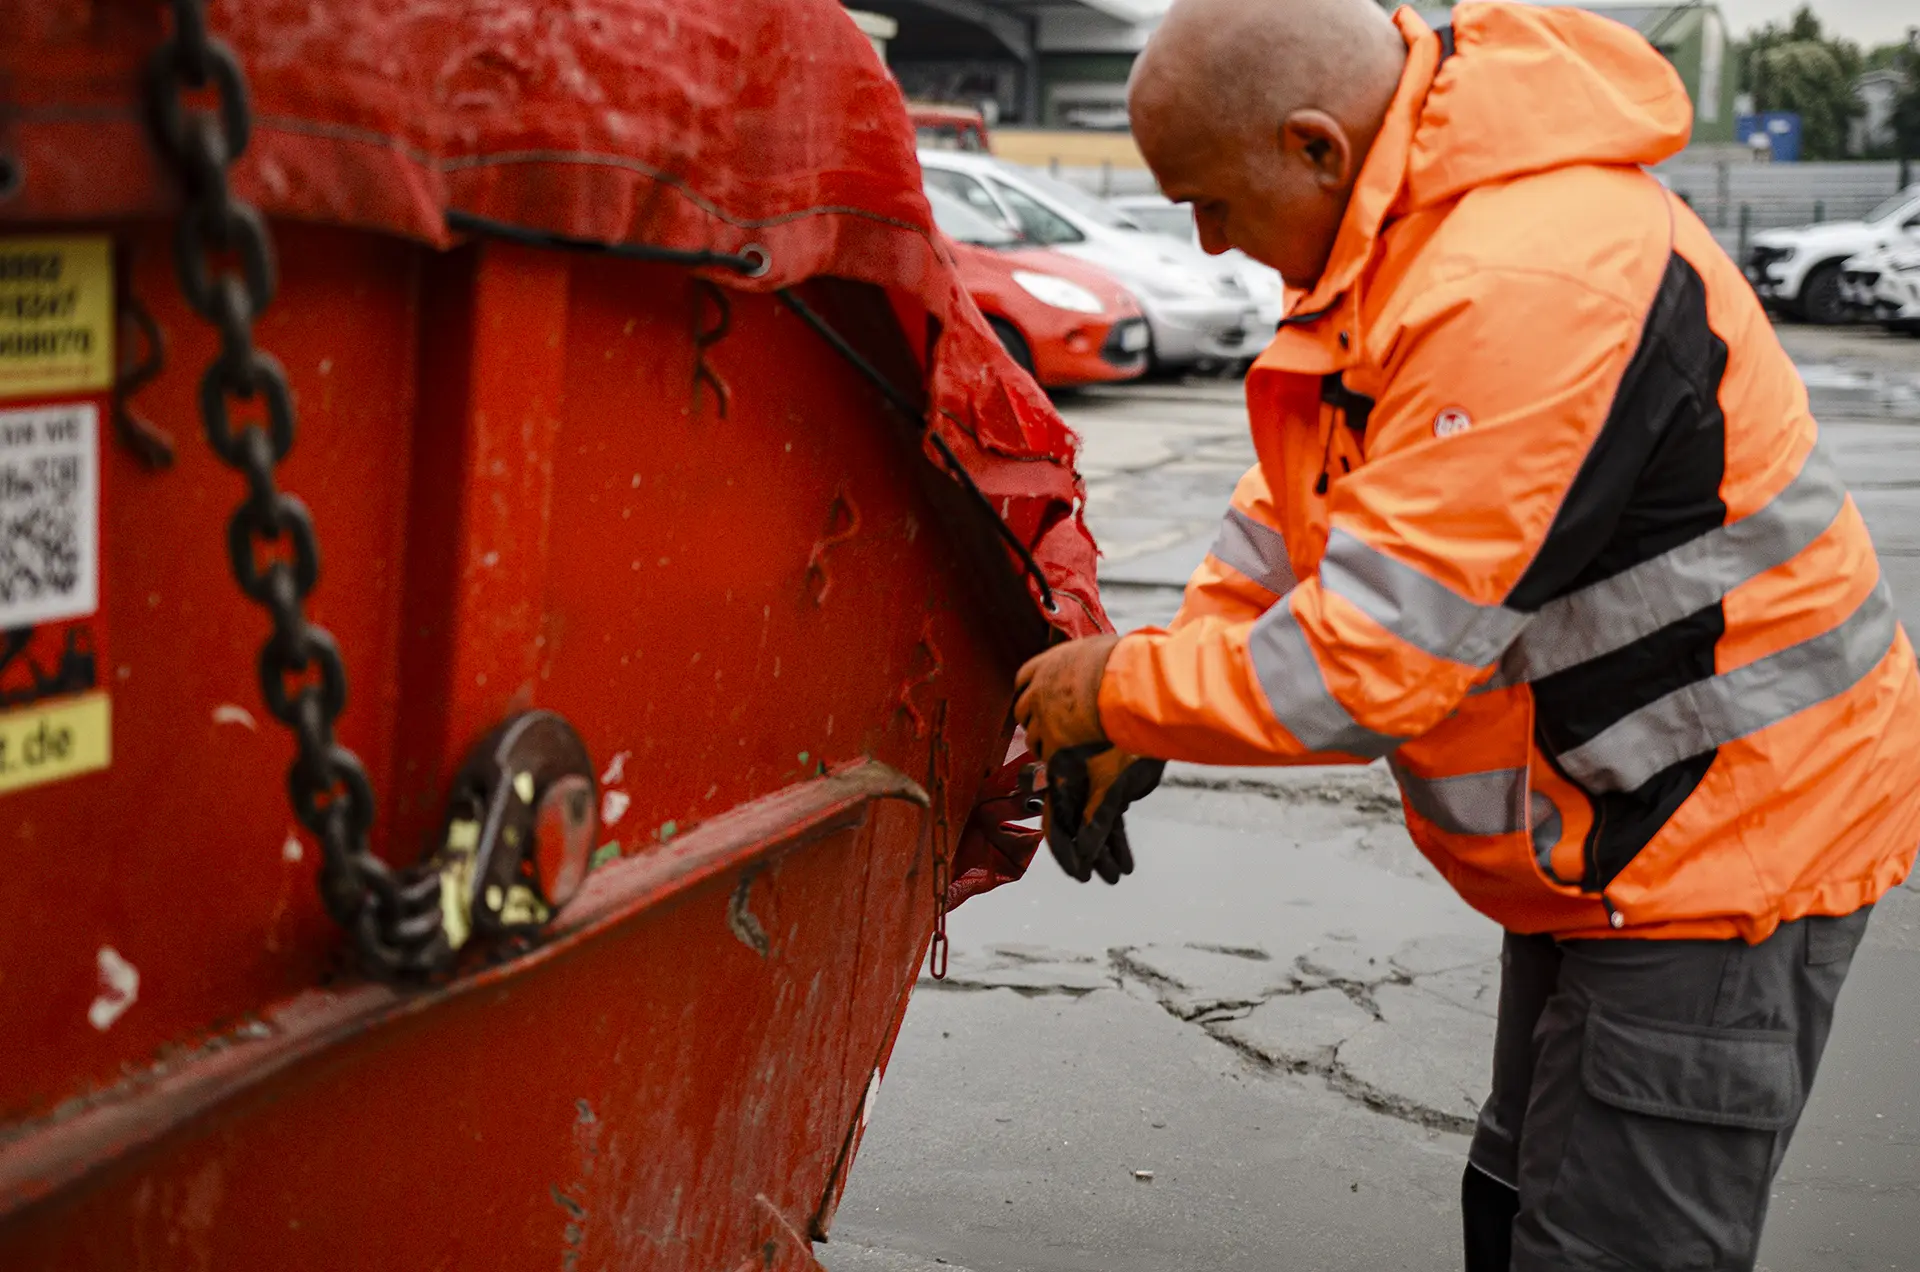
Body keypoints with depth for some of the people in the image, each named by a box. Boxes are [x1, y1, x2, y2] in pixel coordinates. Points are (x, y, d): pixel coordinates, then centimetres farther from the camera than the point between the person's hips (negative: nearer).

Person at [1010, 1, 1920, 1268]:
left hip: (1729, 837, -10)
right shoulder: (1406, 230, 1)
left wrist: (1121, 687, -14)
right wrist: (1140, 727, 5)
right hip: (1614, 835, 10)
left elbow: (1374, 663, -30)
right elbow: (1307, 492, 12)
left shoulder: (1522, 293, -32)